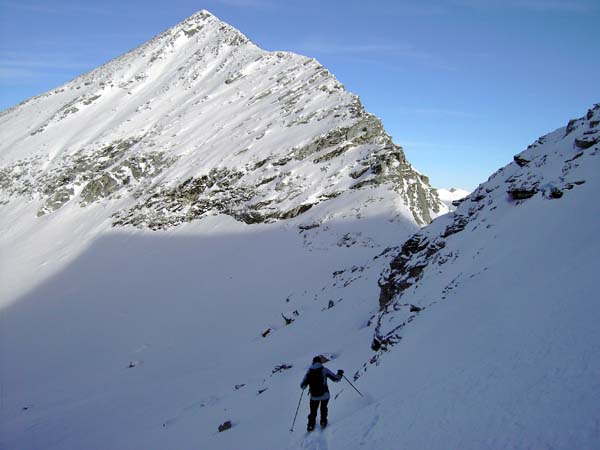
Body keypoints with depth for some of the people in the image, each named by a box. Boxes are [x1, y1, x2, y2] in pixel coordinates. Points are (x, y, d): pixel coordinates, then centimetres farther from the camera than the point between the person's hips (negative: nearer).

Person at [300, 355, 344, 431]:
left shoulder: (309, 371, 0)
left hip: (314, 396, 1)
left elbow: (302, 386, -3)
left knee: (313, 411, 22)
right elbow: (336, 379, -4)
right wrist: (340, 374, 17)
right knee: (323, 408, 29)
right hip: (324, 395, -1)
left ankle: (311, 425, 14)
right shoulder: (324, 370, -5)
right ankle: (323, 422, 30)